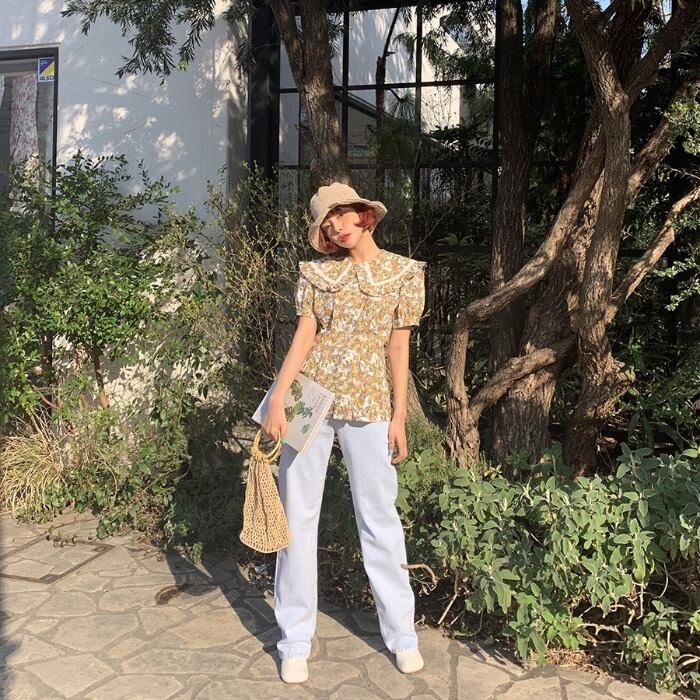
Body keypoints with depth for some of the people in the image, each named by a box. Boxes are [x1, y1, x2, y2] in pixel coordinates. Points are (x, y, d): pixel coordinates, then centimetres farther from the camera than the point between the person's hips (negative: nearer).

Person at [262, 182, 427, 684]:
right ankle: (296, 642, 16)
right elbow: (303, 338, -1)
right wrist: (277, 400, -11)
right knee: (298, 516, 4)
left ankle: (402, 634, 21)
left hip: (368, 404, -1)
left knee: (380, 519, 5)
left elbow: (398, 348, 3)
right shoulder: (316, 271, 6)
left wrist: (399, 417, 1)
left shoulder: (404, 272, 4)